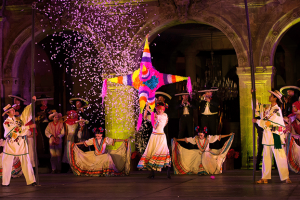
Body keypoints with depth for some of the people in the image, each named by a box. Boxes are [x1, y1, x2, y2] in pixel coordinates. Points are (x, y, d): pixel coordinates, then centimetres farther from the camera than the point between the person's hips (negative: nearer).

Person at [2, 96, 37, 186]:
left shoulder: (19, 119, 11)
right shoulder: (6, 122, -3)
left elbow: (27, 111, 10)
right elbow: (16, 129, -15)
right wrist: (29, 127, -16)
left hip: (21, 144, 2)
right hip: (10, 145, -2)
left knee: (26, 162, -3)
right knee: (7, 163, -1)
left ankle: (31, 181, -3)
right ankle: (5, 182, 7)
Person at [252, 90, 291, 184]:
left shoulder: (277, 110, -14)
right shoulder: (267, 107, 9)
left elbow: (267, 123, -18)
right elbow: (257, 107, 24)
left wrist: (257, 121, -5)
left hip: (275, 136, -8)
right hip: (267, 136, 8)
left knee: (280, 157, -7)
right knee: (266, 157, 8)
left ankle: (286, 177, -4)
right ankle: (265, 178, 12)